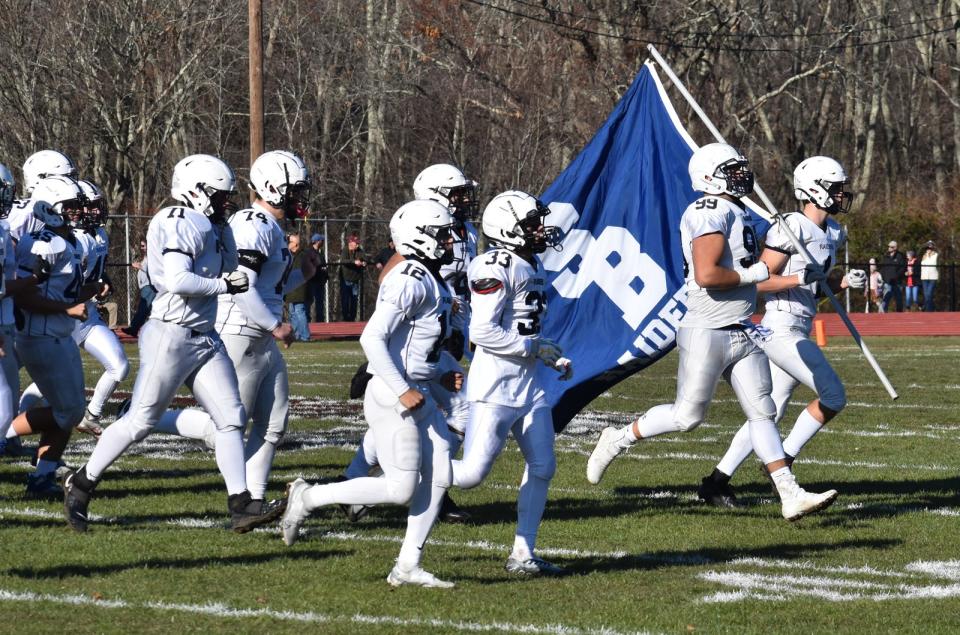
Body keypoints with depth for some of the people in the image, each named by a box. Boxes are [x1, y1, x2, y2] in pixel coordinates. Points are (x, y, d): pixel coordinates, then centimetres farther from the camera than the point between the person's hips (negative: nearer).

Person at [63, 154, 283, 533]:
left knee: (231, 417, 2)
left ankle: (240, 506, 1)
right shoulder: (179, 224, -15)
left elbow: (228, 267, 27)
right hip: (172, 335, -9)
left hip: (204, 338, 9)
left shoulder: (204, 227, 14)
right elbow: (178, 281, -26)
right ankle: (81, 484, 13)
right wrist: (224, 285, -15)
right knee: (140, 421, -2)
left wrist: (223, 225, 14)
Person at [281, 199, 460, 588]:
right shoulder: (410, 281, -18)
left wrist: (441, 376, 13)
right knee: (401, 489, -9)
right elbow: (372, 339, -23)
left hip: (418, 395, 10)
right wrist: (402, 391, -23)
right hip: (393, 395, -10)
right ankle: (308, 498, 5)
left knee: (438, 478, 5)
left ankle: (408, 566, 10)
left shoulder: (432, 282, 14)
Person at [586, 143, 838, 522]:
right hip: (707, 334, -9)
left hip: (742, 333, 9)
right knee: (687, 416, -1)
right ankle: (618, 440, 19)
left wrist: (797, 277, 17)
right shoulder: (711, 214, -17)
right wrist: (753, 274, -15)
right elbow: (706, 275, -27)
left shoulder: (736, 214, 15)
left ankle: (791, 496, 2)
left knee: (762, 412, 4)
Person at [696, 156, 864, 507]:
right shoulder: (792, 228, -15)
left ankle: (716, 482, 14)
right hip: (781, 329, -9)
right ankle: (782, 462, 2)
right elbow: (760, 281, -15)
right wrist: (801, 278, -25)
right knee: (833, 396, -10)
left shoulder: (833, 233, 13)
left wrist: (847, 281, 5)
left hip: (799, 331, 9)